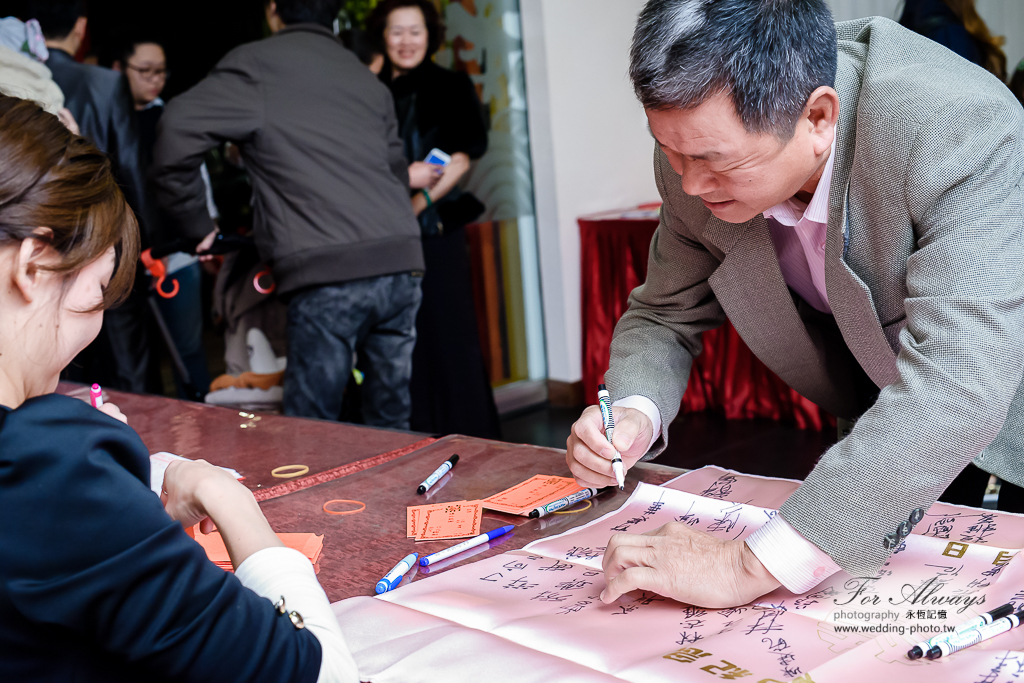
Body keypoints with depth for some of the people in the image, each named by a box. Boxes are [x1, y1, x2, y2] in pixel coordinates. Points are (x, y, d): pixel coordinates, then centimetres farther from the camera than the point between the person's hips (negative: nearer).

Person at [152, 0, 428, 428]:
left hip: (327, 276, -6)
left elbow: (179, 127, -7)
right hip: (401, 263, 6)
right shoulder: (368, 80, 23)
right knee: (390, 425, 14)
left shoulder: (255, 65, 5)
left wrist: (196, 225, 4)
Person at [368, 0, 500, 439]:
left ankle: (464, 432, 6)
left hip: (436, 227, -3)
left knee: (446, 330, -3)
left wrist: (421, 199, -16)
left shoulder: (450, 87, 4)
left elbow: (460, 159, -6)